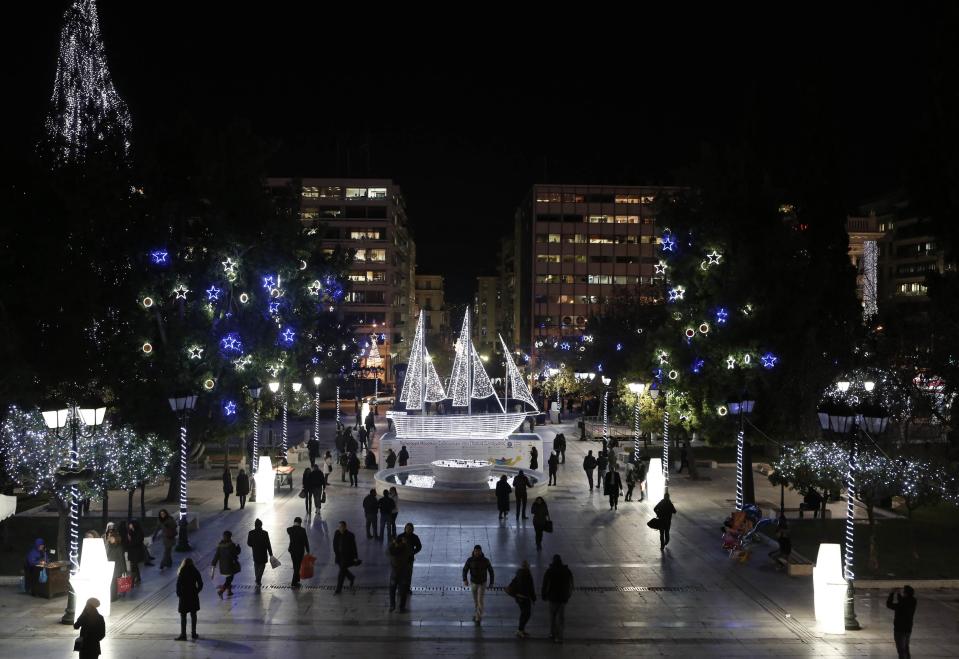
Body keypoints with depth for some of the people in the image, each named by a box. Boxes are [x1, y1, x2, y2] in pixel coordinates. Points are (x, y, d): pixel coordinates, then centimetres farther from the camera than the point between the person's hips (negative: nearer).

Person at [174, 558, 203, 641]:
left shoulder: (181, 572, -8)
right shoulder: (195, 572, 0)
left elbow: (178, 584, -12)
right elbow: (200, 584, -1)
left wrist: (178, 594, 1)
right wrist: (196, 592, 10)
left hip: (184, 596, -3)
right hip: (193, 596, 3)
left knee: (183, 616, 2)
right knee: (193, 615, 13)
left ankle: (183, 634, 1)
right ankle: (193, 633, 17)